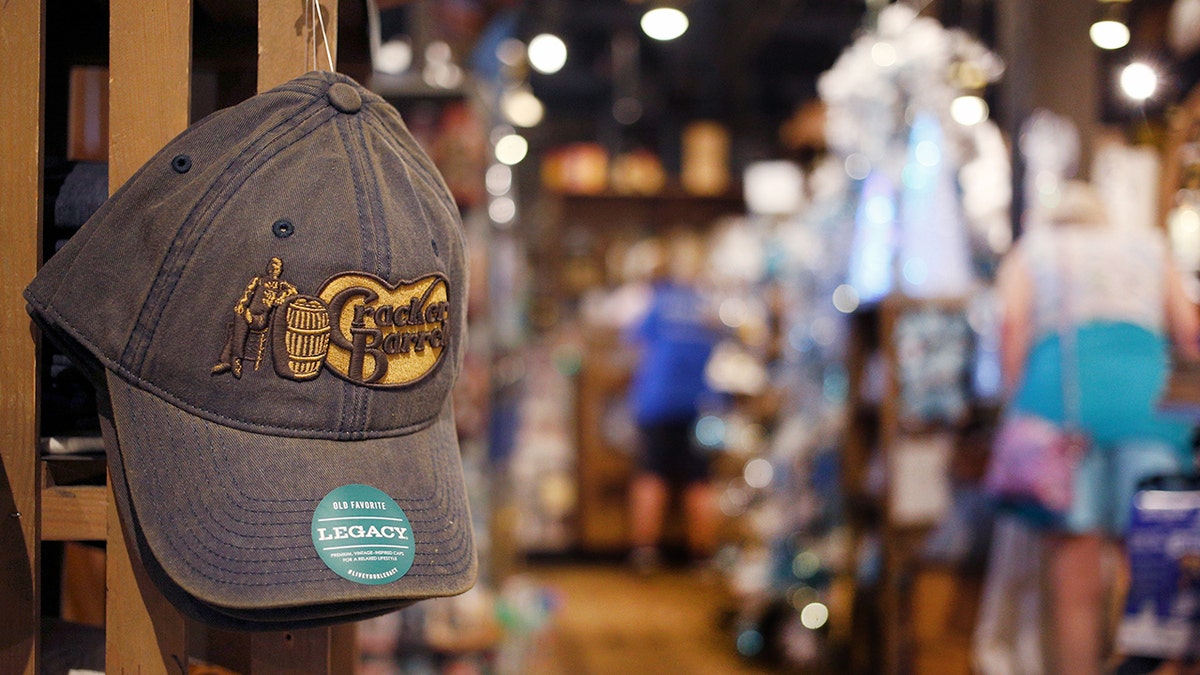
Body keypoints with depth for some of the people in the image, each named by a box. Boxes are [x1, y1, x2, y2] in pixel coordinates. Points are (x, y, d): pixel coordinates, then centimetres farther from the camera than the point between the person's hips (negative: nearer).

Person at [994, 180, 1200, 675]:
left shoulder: (1030, 252, 25)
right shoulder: (1149, 248, 30)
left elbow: (1011, 324, 5)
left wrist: (1016, 403, 4)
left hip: (1059, 382, -1)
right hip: (1145, 385, 1)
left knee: (1074, 572, -3)